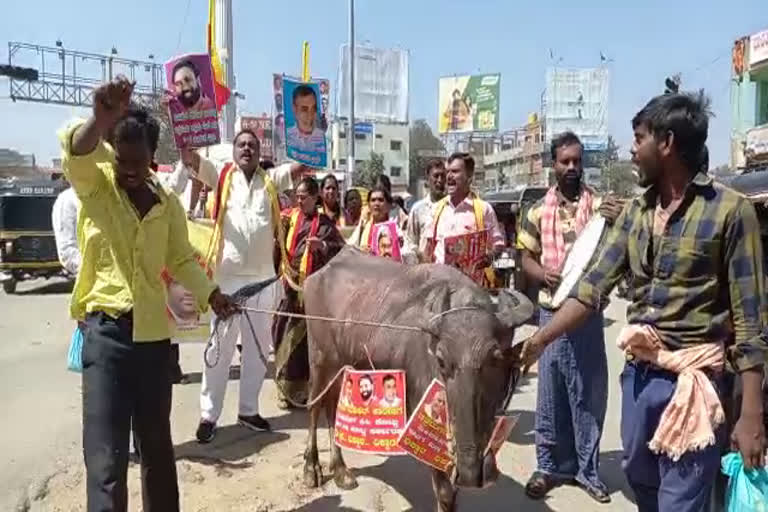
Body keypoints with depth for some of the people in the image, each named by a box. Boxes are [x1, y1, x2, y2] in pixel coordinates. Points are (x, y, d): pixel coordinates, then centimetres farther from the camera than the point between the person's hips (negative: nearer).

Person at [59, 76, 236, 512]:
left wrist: (211, 293, 5)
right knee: (105, 453, -6)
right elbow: (75, 152, -24)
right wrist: (102, 120, -43)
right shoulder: (95, 184, -2)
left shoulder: (168, 203, 9)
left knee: (157, 442, 17)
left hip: (154, 332, 4)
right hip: (106, 329, -4)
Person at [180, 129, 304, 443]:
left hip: (263, 278, 3)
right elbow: (188, 155, -6)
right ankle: (208, 415, 13)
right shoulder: (220, 174, 6)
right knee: (220, 347, 3)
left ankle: (248, 410, 25)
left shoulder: (272, 180, 12)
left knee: (257, 348, 11)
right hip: (227, 276, -3)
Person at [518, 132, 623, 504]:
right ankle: (549, 465, 24)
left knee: (589, 391, 8)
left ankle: (586, 468, 25)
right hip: (552, 310, 1)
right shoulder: (539, 211, 5)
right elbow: (527, 258, 9)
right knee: (551, 391, 10)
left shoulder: (599, 205, 0)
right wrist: (544, 274, -12)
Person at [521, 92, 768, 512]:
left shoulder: (729, 210, -12)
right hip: (637, 373, 6)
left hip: (693, 379, -6)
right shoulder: (635, 211, 6)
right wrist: (540, 339, -4)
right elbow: (594, 286, 4)